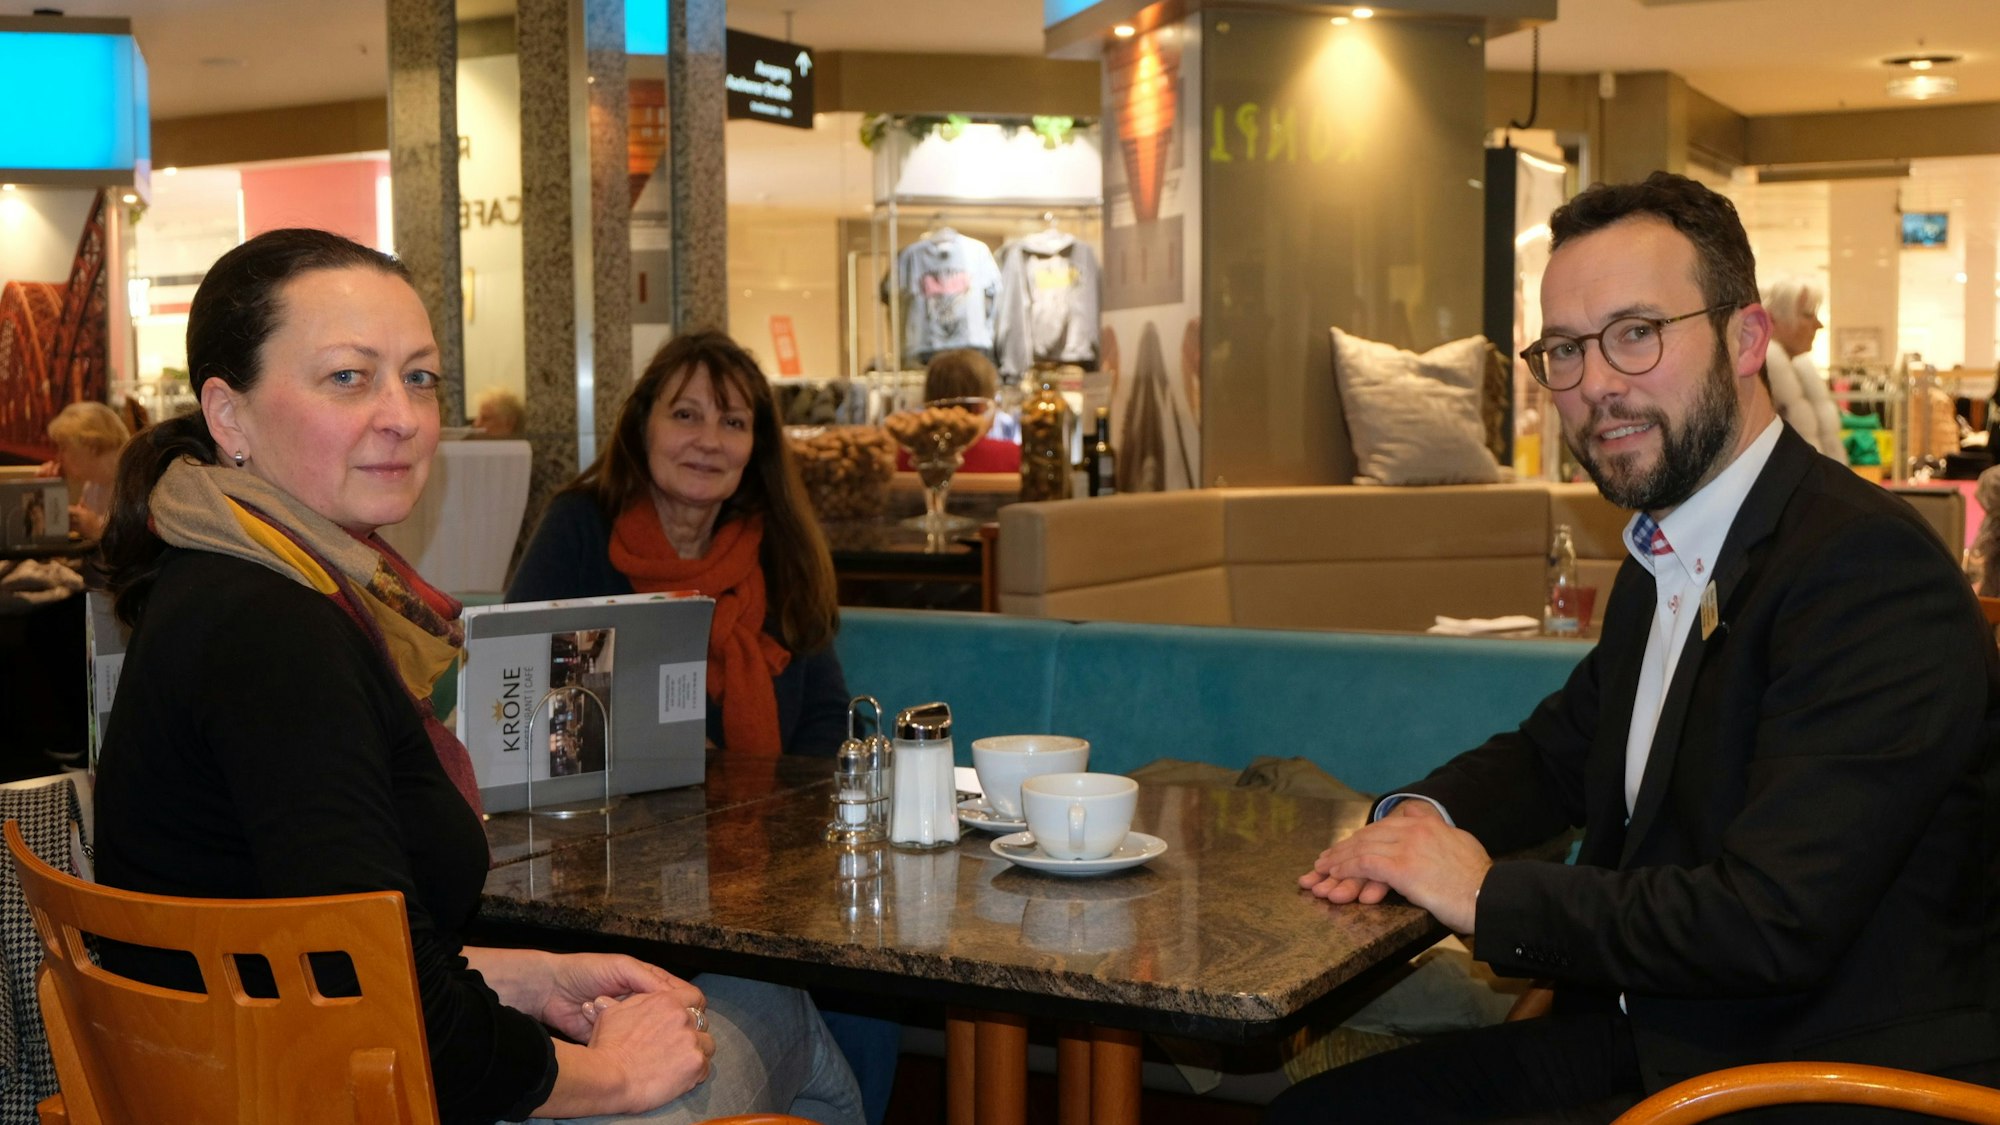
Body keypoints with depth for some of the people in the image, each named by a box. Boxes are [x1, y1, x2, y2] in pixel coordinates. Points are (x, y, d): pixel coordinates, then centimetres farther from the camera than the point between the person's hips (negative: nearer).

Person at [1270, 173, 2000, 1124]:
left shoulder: (1870, 566, -20)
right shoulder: (1662, 556, 11)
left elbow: (1772, 923, -27)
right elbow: (1556, 751, 23)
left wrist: (1490, 894, -16)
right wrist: (1422, 818, 0)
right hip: (1651, 1040, 9)